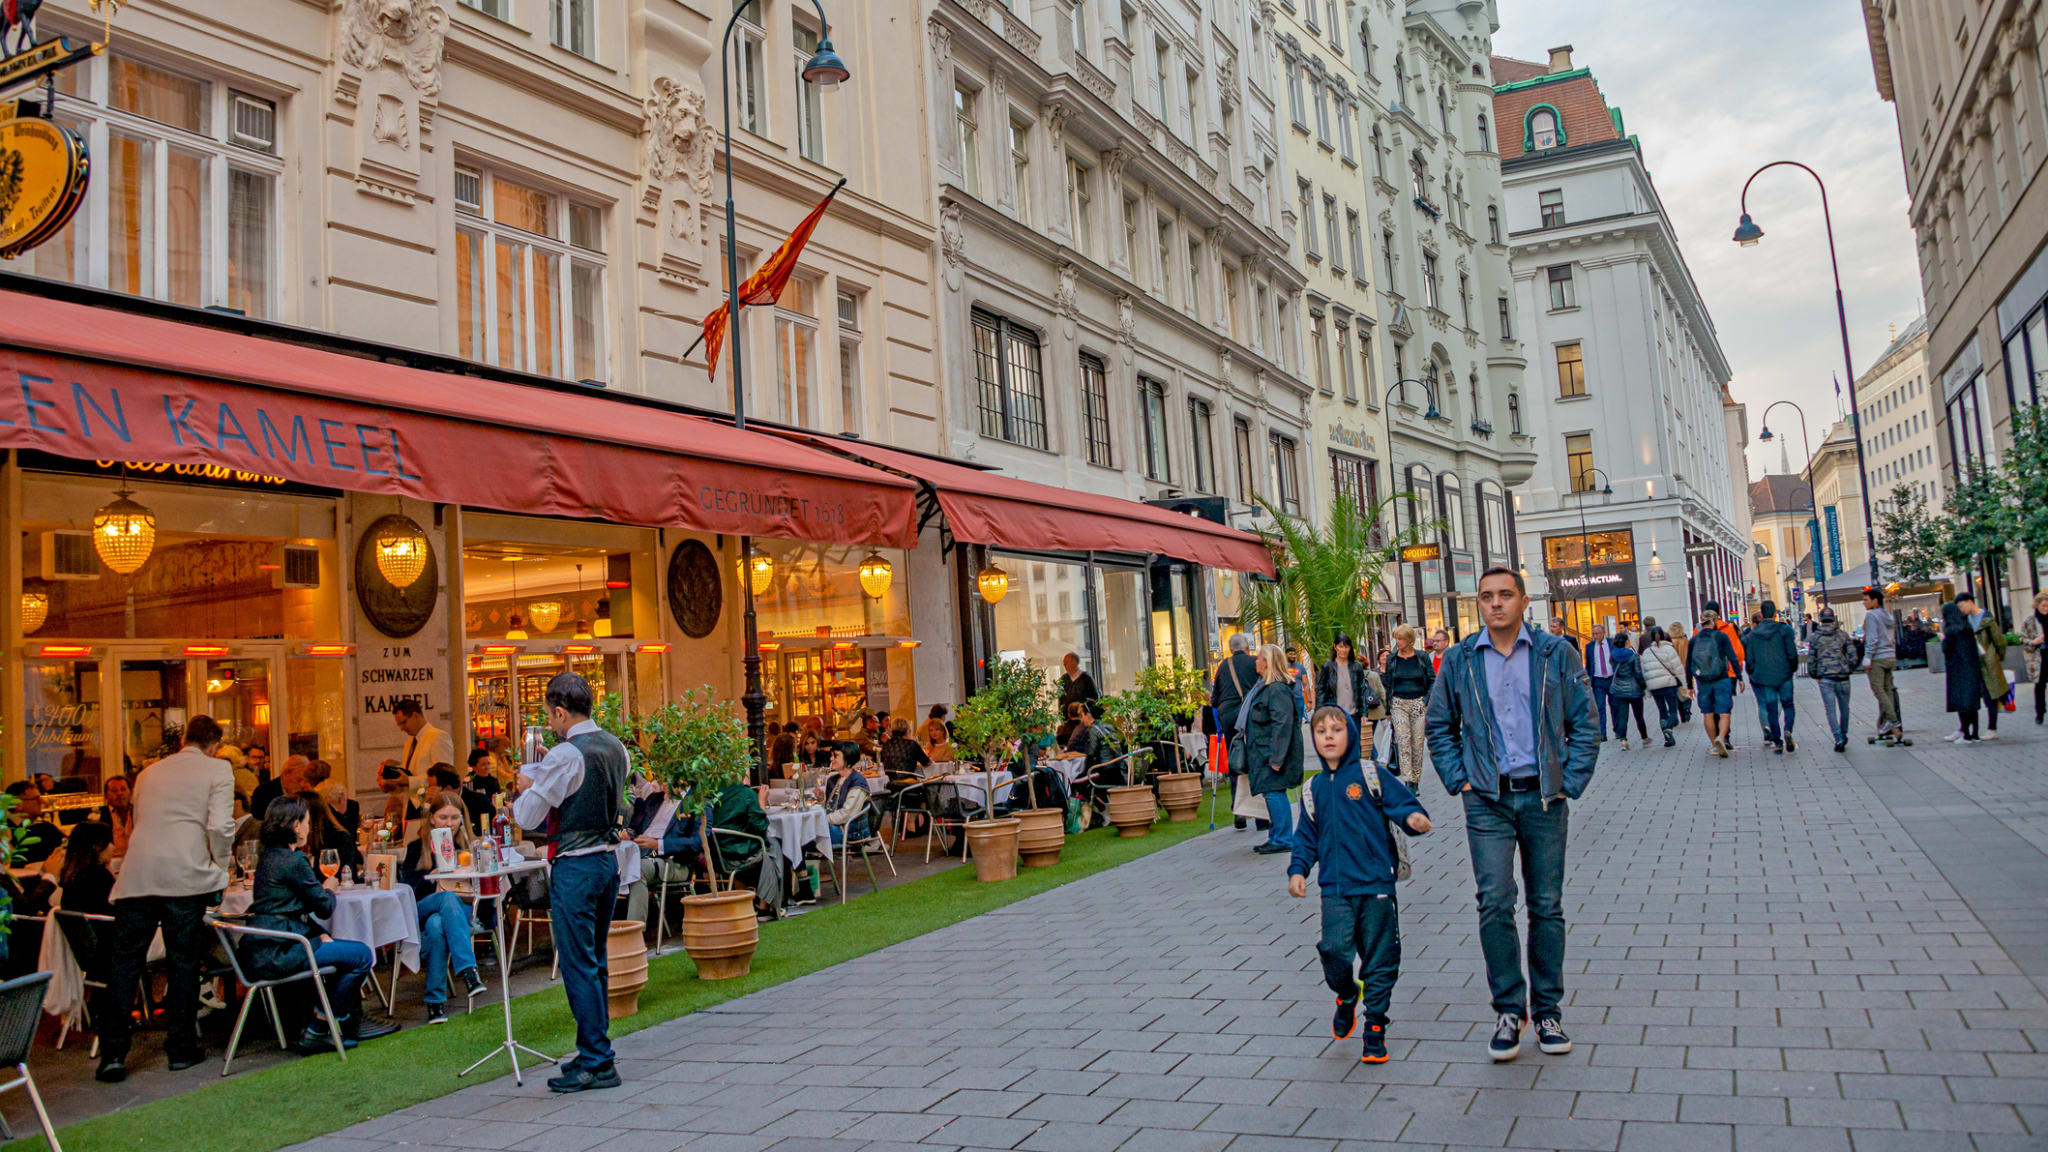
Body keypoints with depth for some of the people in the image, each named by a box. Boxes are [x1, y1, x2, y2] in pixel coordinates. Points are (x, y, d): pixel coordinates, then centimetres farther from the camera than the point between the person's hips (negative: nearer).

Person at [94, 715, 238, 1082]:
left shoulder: (150, 772, 21)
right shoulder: (218, 769, 4)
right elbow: (220, 827, -7)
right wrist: (220, 870, 8)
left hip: (137, 874, 4)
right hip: (186, 875, -4)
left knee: (125, 963, 7)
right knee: (184, 963, 5)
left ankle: (113, 1053, 5)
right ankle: (181, 1048, 13)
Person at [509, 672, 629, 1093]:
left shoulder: (565, 755, -17)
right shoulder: (615, 747, 7)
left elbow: (527, 817, -11)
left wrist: (524, 787, 8)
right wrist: (545, 776, 19)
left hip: (575, 867, -9)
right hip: (608, 858, 9)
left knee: (578, 966, -2)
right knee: (594, 962, 18)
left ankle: (597, 1063, 1)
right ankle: (594, 1051, 27)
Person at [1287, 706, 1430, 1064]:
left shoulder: (1371, 775, 0)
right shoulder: (1314, 788, 12)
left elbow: (1403, 803, -4)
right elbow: (1306, 837, 18)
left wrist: (1414, 817, -26)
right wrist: (1297, 870, 6)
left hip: (1376, 884, -2)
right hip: (1335, 887, 2)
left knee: (1379, 957, 3)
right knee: (1335, 948, -14)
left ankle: (1375, 1027, 19)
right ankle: (1346, 997, 18)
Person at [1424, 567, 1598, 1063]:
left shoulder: (1557, 654, 1)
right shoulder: (1459, 660, 3)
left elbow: (1585, 723, 5)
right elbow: (1439, 727, 13)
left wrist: (1570, 782, -3)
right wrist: (1458, 780, 3)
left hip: (1544, 799, 0)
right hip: (1487, 801, 0)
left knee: (1547, 906, 7)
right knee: (1494, 904, -7)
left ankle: (1548, 1009, 20)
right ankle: (1508, 1009, 7)